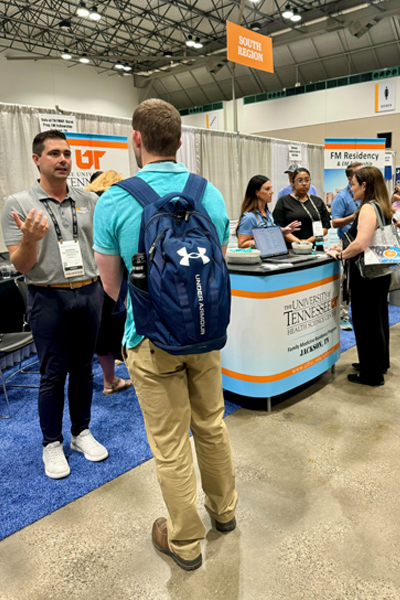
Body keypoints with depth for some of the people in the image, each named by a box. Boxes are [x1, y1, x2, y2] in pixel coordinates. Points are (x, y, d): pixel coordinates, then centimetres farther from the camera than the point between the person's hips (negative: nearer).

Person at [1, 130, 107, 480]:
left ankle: (82, 432, 30)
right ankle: (52, 444, 23)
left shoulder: (89, 201, 6)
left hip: (89, 293, 3)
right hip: (49, 297, -3)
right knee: (53, 374, 6)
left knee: (83, 369, 13)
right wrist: (30, 239, -26)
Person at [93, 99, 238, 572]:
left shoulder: (114, 201, -13)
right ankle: (224, 510, 44)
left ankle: (185, 542, 32)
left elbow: (113, 287, -4)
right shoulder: (211, 194, -1)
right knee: (211, 425, 22)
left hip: (152, 340, -4)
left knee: (170, 445, 11)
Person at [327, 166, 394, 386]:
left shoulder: (368, 208, -19)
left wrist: (340, 254, -15)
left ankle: (371, 374, 12)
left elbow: (361, 244, -30)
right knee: (378, 317, 20)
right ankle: (380, 362, 37)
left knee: (366, 321, 1)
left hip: (366, 275, -10)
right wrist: (345, 250, 14)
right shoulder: (383, 208, 11)